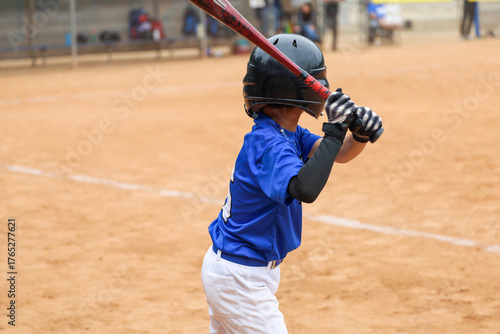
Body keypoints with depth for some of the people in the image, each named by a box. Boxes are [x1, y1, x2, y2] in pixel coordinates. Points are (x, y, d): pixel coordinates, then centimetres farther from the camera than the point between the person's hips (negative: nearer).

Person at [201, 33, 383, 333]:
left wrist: (360, 134, -13)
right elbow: (305, 189, -42)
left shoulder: (288, 134, 4)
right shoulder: (268, 143, -25)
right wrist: (335, 129, -38)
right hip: (241, 278, -10)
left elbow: (338, 154, 9)